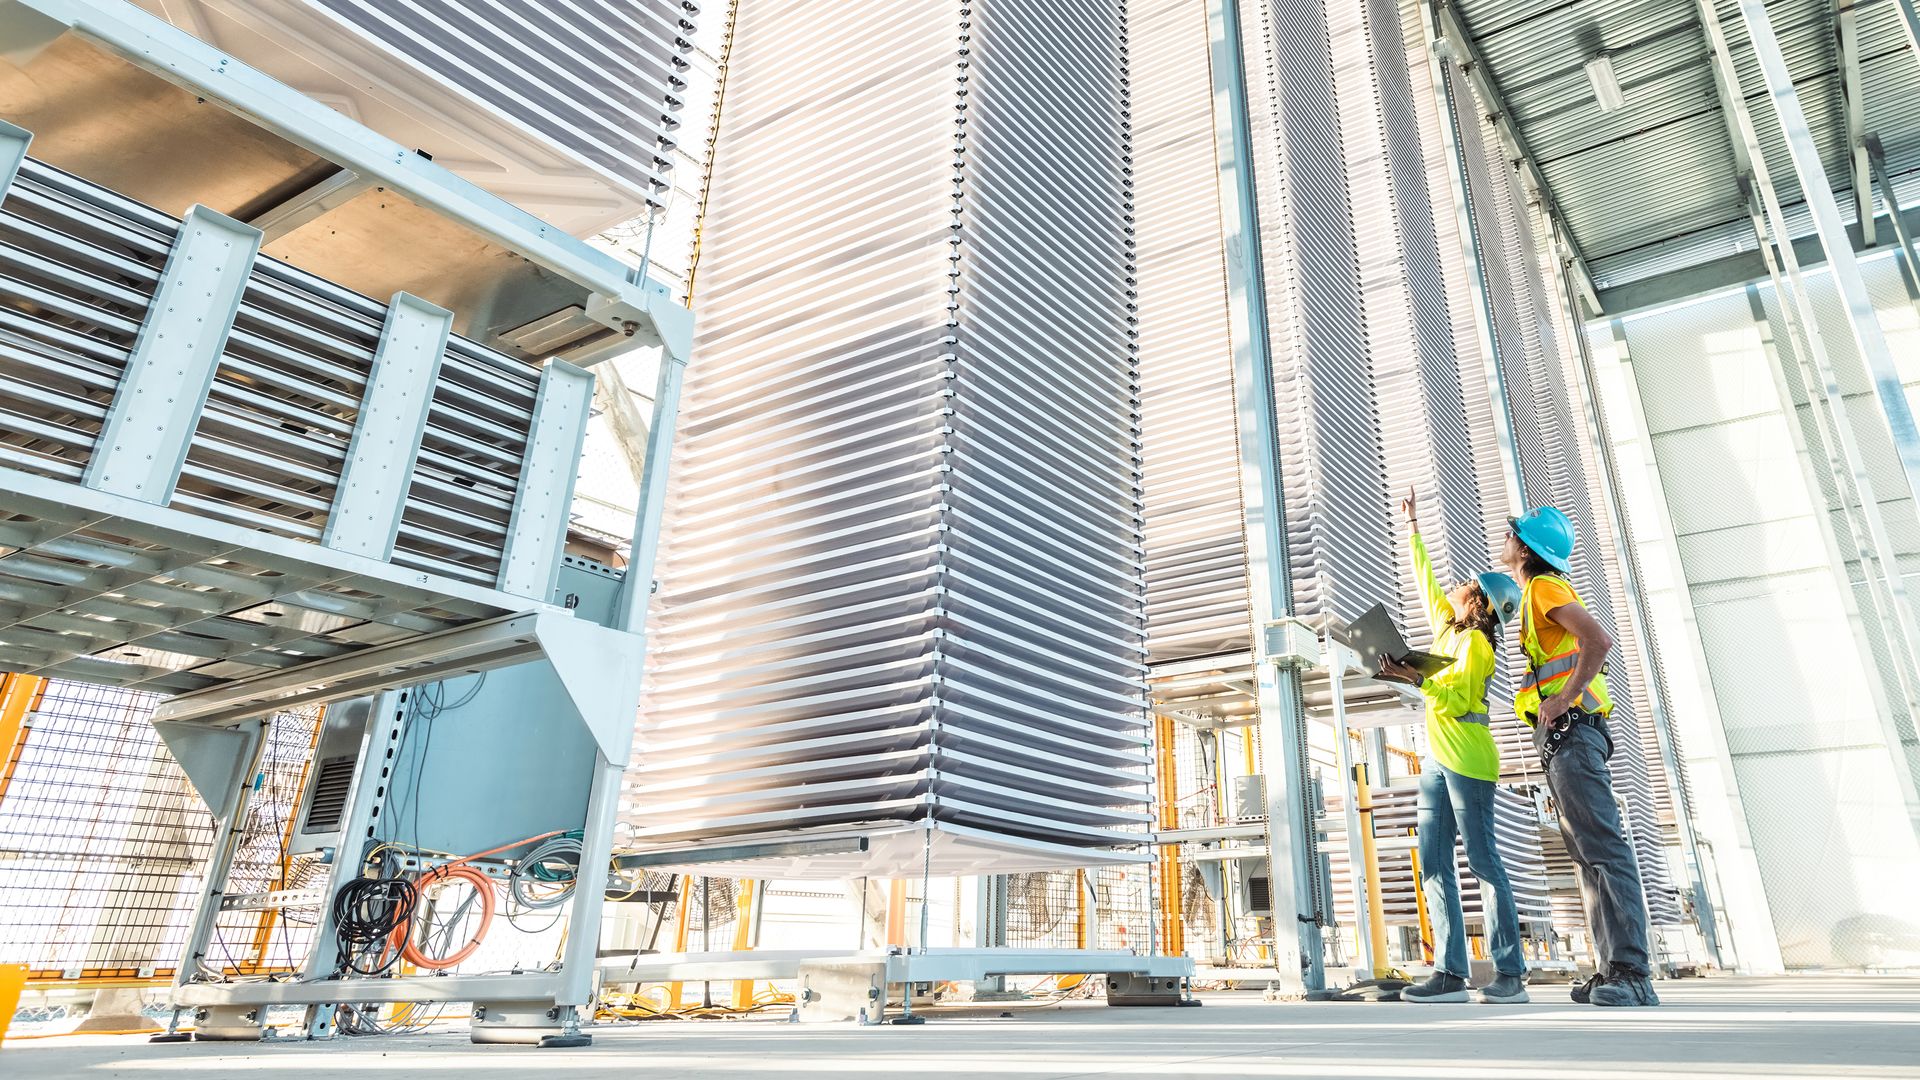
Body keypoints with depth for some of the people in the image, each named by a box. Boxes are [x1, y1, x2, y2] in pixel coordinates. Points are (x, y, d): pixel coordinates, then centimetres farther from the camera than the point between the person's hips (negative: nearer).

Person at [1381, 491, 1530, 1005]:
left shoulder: (1475, 642, -5)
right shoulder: (1448, 628, 18)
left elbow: (1459, 697, -18)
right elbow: (1426, 579, 30)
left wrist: (1413, 677, -23)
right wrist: (1413, 528, 37)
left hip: (1467, 758, -8)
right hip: (1438, 759, 8)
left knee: (1483, 863, -7)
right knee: (1434, 867, 1)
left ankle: (1510, 975, -1)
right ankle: (1451, 973, 1)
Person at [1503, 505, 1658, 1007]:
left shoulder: (1544, 587, -5)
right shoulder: (1538, 594, 25)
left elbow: (1599, 638, -21)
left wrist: (1563, 698, -21)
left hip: (1569, 729, -11)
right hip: (1562, 737, 11)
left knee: (1603, 847, -15)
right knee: (1589, 853, 7)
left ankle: (1631, 975, -19)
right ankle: (1611, 972, 8)